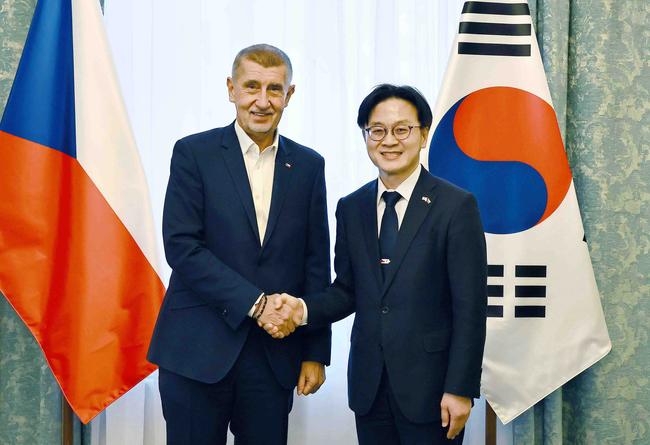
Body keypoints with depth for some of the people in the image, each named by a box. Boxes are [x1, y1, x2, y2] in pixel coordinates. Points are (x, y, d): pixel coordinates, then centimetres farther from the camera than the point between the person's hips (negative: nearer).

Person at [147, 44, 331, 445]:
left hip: (275, 352, 3)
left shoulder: (308, 165, 8)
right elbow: (182, 247, -10)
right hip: (198, 351, -2)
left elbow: (316, 264, 8)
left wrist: (316, 352, 5)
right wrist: (254, 303, -15)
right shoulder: (193, 153, -1)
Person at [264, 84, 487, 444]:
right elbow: (348, 291, 11)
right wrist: (304, 309, -8)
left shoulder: (456, 206, -7)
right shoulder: (350, 208, 7)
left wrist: (460, 389, -12)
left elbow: (469, 309, -9)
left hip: (430, 387, -4)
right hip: (368, 387, 4)